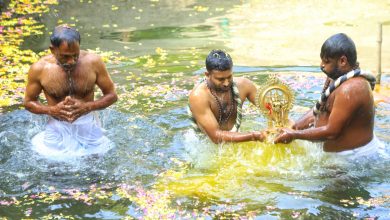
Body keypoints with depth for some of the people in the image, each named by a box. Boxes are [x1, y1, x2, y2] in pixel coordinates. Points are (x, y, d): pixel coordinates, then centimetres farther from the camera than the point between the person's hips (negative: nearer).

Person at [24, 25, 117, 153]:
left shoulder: (93, 62, -13)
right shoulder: (39, 69, -14)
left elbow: (112, 96, -2)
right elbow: (29, 102, 2)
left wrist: (88, 107, -19)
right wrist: (51, 110, -18)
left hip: (88, 127, 1)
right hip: (57, 129, 0)